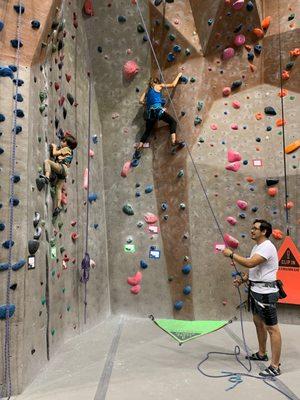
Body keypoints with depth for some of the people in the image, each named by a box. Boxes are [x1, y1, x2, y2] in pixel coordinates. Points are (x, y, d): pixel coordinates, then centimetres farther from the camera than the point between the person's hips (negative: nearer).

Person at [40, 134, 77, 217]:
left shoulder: (66, 149, 8)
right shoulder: (69, 151, 33)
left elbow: (54, 153, 1)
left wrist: (54, 147, 18)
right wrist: (55, 147, 32)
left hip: (61, 167, -9)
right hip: (63, 171, 9)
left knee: (47, 161, -19)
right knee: (58, 188, 4)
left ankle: (47, 177, -39)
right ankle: (58, 206, 0)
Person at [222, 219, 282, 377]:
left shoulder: (267, 246, -20)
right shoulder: (257, 247, 12)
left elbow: (250, 263, -32)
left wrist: (231, 254, -23)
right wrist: (242, 278, 3)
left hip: (265, 292, -11)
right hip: (256, 290, 11)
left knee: (271, 328, -1)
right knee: (258, 322, 22)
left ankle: (275, 366, 10)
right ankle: (261, 354, 40)